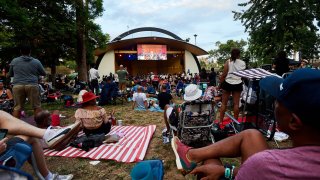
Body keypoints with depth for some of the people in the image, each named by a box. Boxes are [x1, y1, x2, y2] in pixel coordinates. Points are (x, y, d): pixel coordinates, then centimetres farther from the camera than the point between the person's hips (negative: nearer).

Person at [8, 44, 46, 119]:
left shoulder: (14, 61, 9)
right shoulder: (36, 61, 5)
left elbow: (10, 74, 20)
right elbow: (44, 73, 15)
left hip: (17, 86, 2)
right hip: (32, 85, -1)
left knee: (17, 107, 8)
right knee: (37, 106, 5)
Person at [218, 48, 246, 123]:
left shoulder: (228, 62, -8)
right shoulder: (243, 63, 0)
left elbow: (224, 75, -9)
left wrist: (220, 84, -1)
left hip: (228, 83, -2)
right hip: (238, 84, 2)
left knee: (224, 103, 6)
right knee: (236, 103, 8)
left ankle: (220, 120, 10)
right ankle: (235, 121, 16)